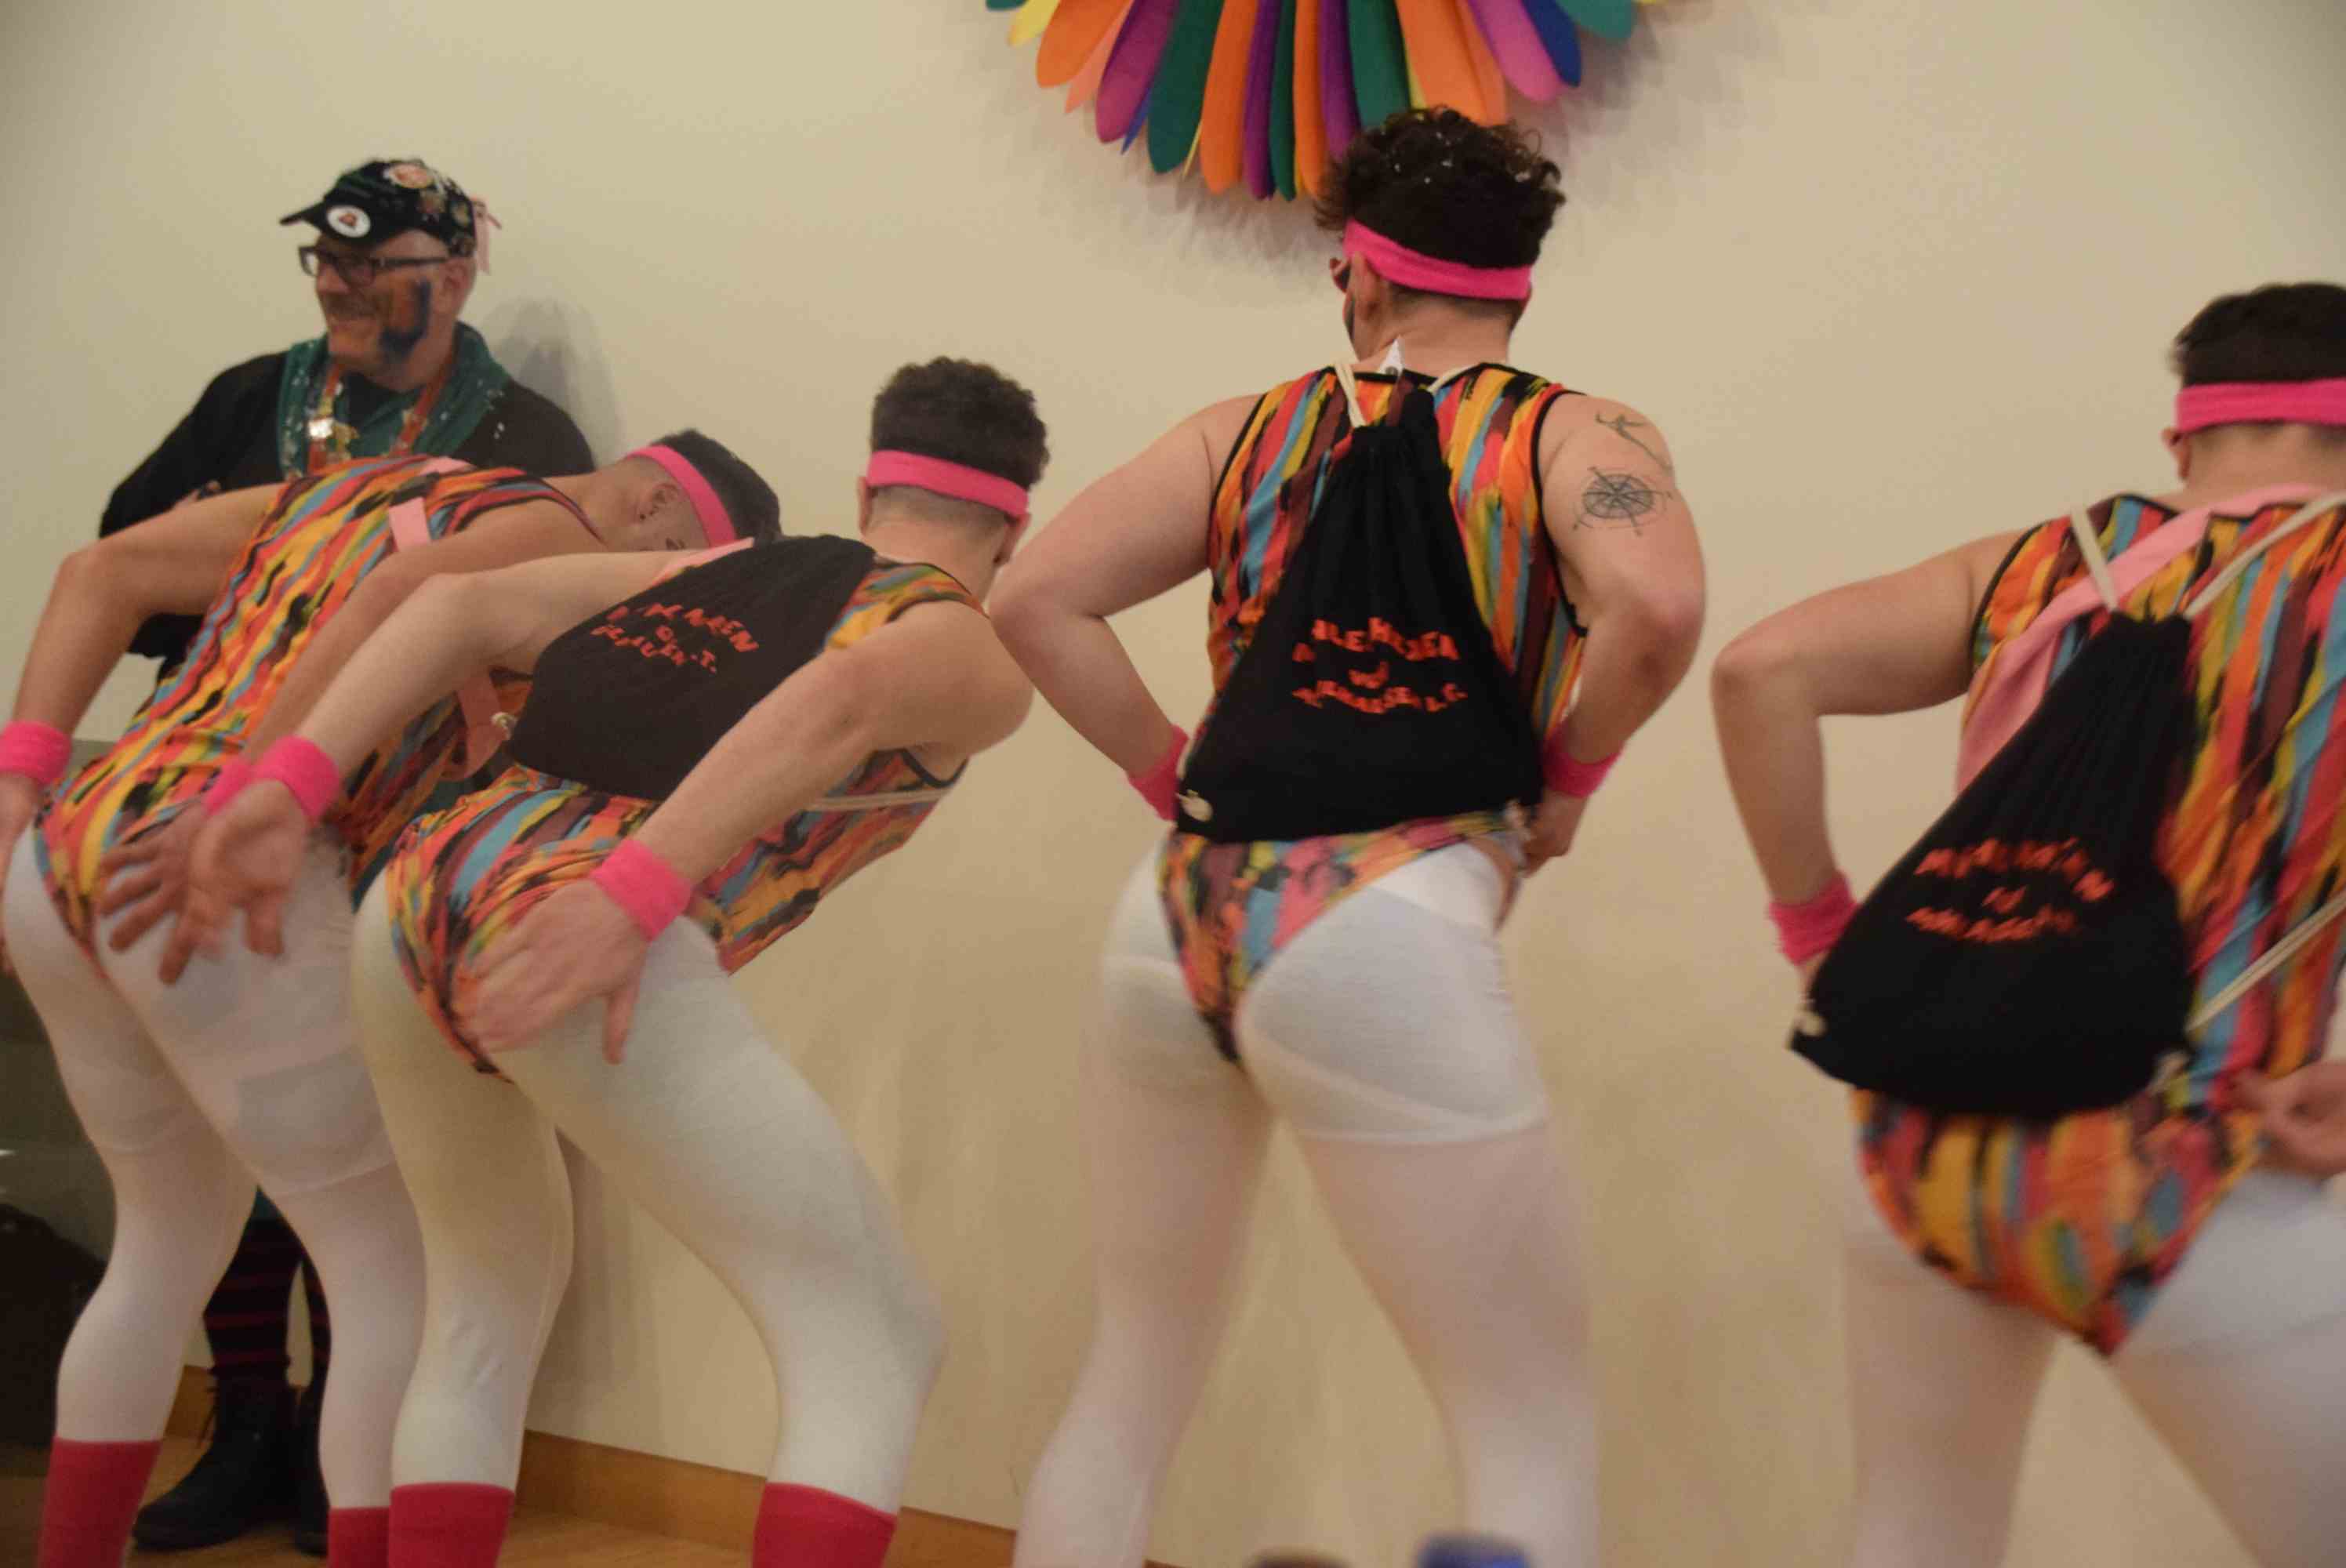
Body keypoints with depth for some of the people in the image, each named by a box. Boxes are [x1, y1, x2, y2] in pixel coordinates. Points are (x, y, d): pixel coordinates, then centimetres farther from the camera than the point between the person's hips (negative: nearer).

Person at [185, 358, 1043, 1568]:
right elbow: (845, 697, -12)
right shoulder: (979, 658, 12)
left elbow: (467, 605, 14)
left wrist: (290, 785, 8)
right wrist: (631, 897, -21)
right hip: (586, 940, -6)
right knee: (874, 1345, 4)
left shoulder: (711, 571, 27)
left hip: (415, 892, 7)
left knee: (490, 1290, 30)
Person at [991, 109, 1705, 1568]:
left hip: (1175, 924, 5)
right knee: (1536, 1431, 10)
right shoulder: (1576, 435, 6)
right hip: (1384, 943, -4)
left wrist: (1181, 776, 14)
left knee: (1134, 1376, 24)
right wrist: (1569, 774, 2)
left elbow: (1038, 600, 9)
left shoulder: (1250, 431, 16)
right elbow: (1658, 607, -14)